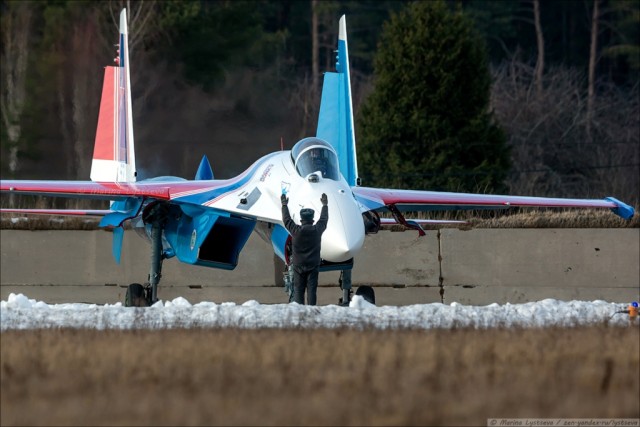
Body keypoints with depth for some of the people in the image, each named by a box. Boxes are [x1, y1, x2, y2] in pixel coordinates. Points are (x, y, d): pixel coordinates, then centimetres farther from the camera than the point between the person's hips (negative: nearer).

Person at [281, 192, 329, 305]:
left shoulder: (296, 231, -9)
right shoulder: (317, 230, -6)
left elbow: (287, 220, 5)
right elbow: (323, 219, 12)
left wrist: (284, 205, 19)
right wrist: (325, 205, 27)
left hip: (298, 265, -1)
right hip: (313, 266, 1)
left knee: (298, 290, 3)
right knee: (311, 290, 1)